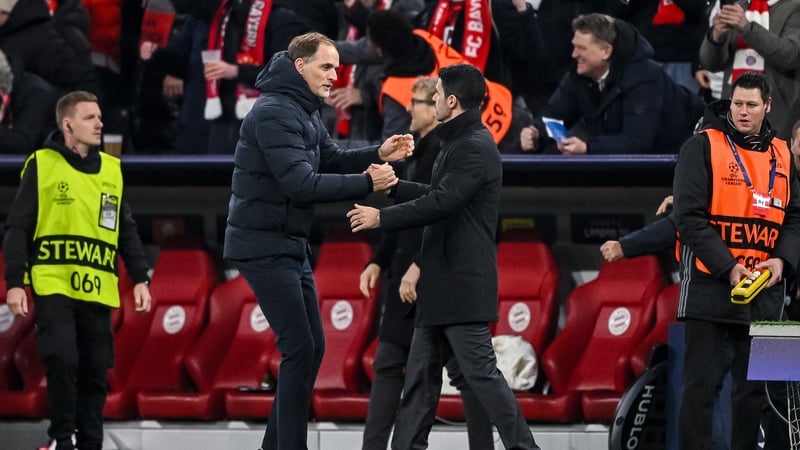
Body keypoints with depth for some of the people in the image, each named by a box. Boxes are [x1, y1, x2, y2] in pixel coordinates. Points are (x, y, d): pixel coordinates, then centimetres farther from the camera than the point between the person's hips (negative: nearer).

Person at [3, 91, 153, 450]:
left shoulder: (111, 170, 14)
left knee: (95, 370, 4)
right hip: (53, 285, -4)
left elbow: (126, 231, 20)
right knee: (62, 360, -15)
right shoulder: (42, 165, 1)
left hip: (97, 289, 4)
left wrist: (140, 278, 12)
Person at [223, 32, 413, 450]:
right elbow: (301, 183, -26)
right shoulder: (274, 113, -19)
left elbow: (332, 159, 17)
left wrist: (378, 154, -1)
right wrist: (366, 184, -24)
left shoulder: (305, 113, 13)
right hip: (264, 247, -10)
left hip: (290, 245, 10)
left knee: (311, 346, 11)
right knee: (299, 349, -10)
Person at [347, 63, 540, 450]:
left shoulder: (474, 148, -17)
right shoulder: (461, 142, 16)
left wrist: (381, 217, -17)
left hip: (463, 283, -11)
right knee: (421, 370, 11)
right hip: (444, 282, 11)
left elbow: (442, 203, -24)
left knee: (480, 370, -10)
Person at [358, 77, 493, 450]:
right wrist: (379, 262, 16)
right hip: (410, 280, 10)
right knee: (388, 366, 8)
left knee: (462, 370, -4)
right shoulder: (419, 150, 15)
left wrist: (418, 265, -25)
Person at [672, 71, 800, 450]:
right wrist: (727, 266, -18)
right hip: (709, 287, -5)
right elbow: (689, 217, -10)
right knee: (701, 385, -4)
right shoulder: (703, 147, -3)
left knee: (754, 388, 8)